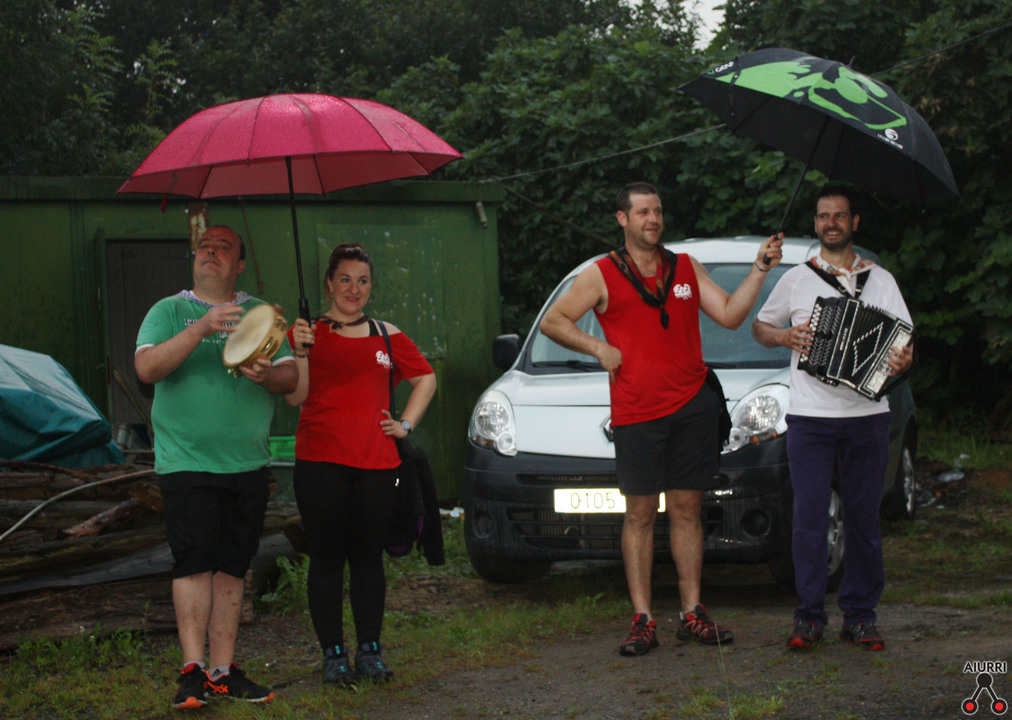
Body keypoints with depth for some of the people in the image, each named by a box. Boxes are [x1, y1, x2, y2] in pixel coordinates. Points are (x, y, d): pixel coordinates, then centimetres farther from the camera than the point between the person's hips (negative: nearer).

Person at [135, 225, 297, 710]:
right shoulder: (169, 311, 5)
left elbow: (291, 378, 8)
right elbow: (147, 368, -12)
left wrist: (267, 375, -16)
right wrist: (200, 329, -23)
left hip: (247, 465, 3)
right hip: (186, 463, -3)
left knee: (232, 568, 5)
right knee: (195, 561, -12)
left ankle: (223, 670, 10)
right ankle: (193, 668, -10)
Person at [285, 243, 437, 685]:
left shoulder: (386, 336, 12)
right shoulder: (308, 333, 3)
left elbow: (425, 378, 24)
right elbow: (294, 397, -5)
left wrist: (407, 424, 12)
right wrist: (300, 353, -19)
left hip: (376, 462, 3)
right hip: (320, 462, -3)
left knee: (368, 556, 7)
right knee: (327, 557, 0)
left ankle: (370, 651, 15)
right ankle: (333, 654, 6)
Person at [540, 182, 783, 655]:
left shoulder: (686, 268, 13)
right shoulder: (602, 275, 4)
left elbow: (730, 315, 6)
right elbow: (552, 322, 6)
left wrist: (760, 269, -3)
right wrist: (599, 349, -4)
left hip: (692, 407, 3)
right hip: (636, 414, -3)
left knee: (687, 511, 6)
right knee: (640, 515, -1)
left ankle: (692, 615, 11)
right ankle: (642, 621, 2)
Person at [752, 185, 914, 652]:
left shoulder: (881, 281, 11)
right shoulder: (797, 279, 11)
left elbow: (902, 342, 7)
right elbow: (759, 327, 19)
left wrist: (902, 362, -16)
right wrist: (786, 336, -2)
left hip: (867, 417, 1)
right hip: (810, 417, -1)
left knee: (863, 517, 2)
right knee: (809, 517, -3)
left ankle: (860, 617, 10)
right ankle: (809, 617, 3)